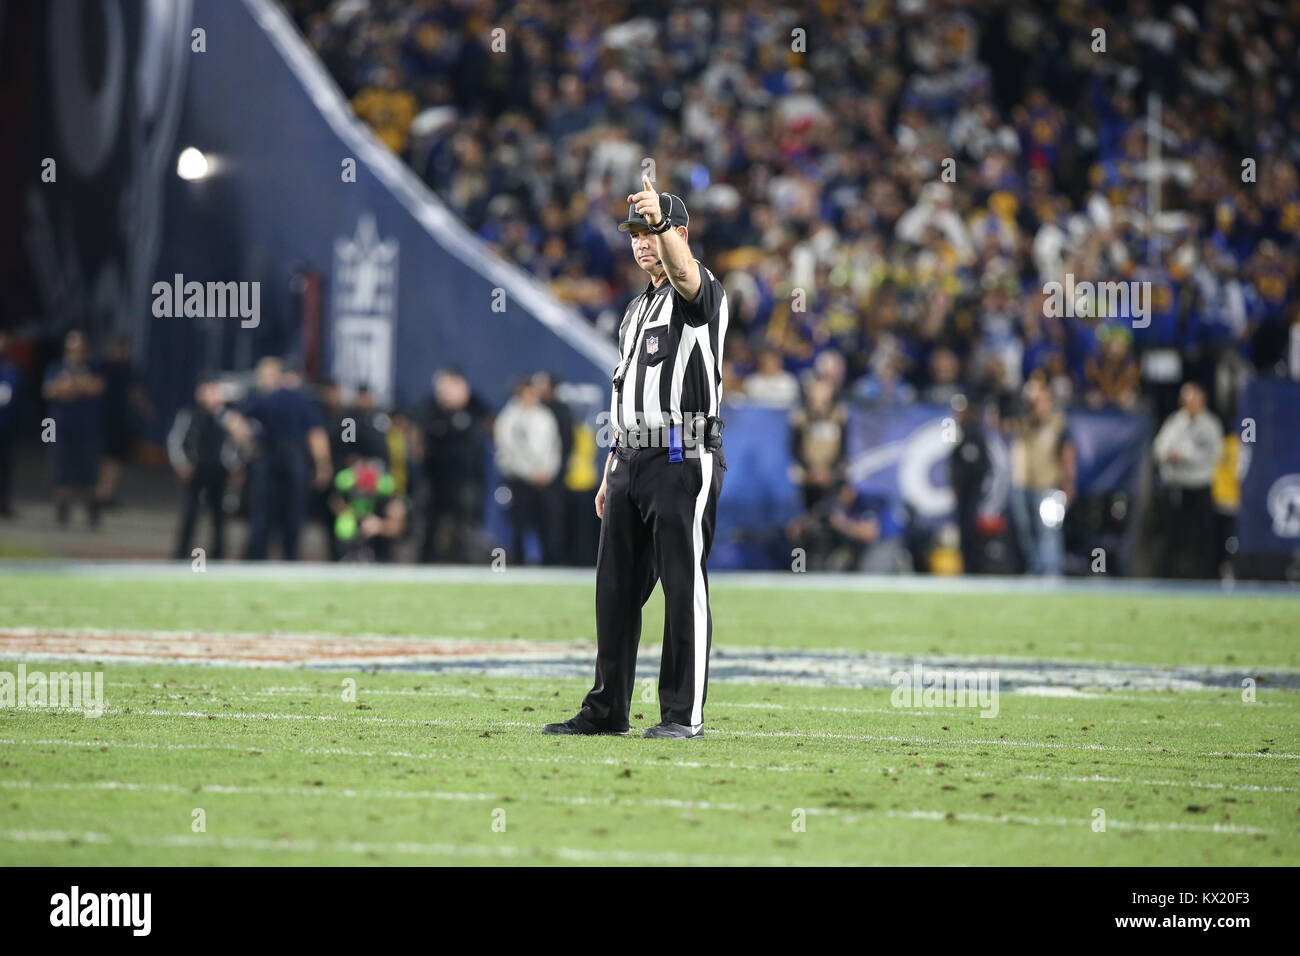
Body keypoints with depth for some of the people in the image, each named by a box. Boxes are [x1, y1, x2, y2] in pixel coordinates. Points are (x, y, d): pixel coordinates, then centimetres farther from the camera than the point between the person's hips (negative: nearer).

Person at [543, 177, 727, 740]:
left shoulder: (699, 293, -4)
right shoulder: (637, 310, 22)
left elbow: (682, 271, -30)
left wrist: (660, 219, -49)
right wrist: (613, 471, 19)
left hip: (684, 461, -8)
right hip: (633, 461, 9)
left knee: (684, 587, -7)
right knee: (616, 586, 9)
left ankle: (684, 715, -4)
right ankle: (606, 710, 15)